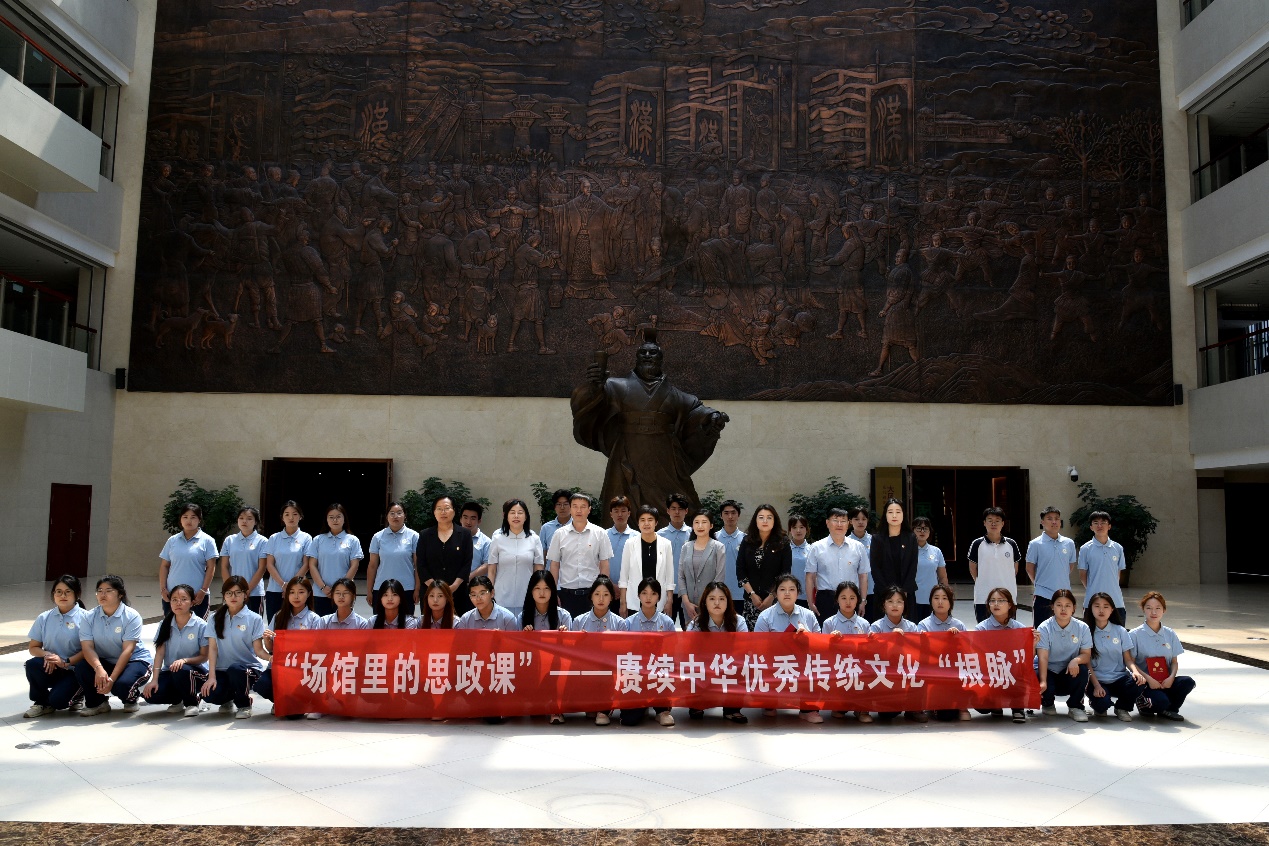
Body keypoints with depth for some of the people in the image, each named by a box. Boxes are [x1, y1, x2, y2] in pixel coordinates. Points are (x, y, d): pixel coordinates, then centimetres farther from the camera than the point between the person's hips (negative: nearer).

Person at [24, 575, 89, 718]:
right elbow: (33, 647, 8)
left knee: (57, 700, -26)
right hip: (51, 670, 4)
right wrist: (47, 655, -13)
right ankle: (41, 703, -3)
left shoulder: (85, 618, -6)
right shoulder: (44, 618, 7)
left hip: (74, 670, -4)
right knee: (32, 664, -28)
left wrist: (66, 662, -21)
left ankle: (76, 695, 12)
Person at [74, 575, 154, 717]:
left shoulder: (131, 616, -14)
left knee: (122, 684, -34)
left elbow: (127, 650, -21)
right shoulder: (90, 617, -2)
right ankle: (96, 703, 2)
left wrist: (112, 679, -31)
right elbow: (87, 647, -14)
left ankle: (131, 699, 6)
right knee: (81, 668, -25)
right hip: (104, 661, 4)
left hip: (134, 660, -4)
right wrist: (98, 668, -34)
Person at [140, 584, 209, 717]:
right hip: (169, 671, 4)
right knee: (150, 694, -24)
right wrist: (154, 680, -16)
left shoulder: (201, 625, -9)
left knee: (180, 670, -38)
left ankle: (191, 702, -9)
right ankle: (177, 700, 11)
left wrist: (184, 660, -26)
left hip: (196, 671, -4)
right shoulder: (165, 625, 2)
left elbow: (204, 656, -7)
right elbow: (159, 653, -5)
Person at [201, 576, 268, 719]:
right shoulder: (216, 618, 7)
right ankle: (228, 699, 14)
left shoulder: (254, 619, -2)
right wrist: (211, 676, -10)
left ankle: (244, 705, -7)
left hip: (249, 668, -3)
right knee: (209, 695, -27)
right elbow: (212, 648, 1)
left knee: (234, 669, -37)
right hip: (222, 670, 3)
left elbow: (258, 649, -8)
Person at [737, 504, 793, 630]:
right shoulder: (747, 542, 6)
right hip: (751, 600, 2)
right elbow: (740, 571, 4)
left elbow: (785, 574, -3)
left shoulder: (783, 544, 1)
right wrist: (752, 594, -5)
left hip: (776, 600, -2)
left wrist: (772, 596, -10)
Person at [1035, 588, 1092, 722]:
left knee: (1082, 670, -31)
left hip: (1070, 673, 2)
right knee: (1047, 689, -33)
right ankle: (1048, 703, 10)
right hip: (1048, 671, -2)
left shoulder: (1082, 628, -6)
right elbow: (1043, 657, -21)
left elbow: (1086, 655, -6)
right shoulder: (1044, 628, -13)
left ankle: (1075, 706, -5)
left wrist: (1076, 660, -31)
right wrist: (1043, 681, -34)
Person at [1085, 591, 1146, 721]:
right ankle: (1098, 707, 9)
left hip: (1119, 678, 3)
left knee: (1139, 683, -30)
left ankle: (1122, 708, 2)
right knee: (1102, 704, -33)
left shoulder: (1120, 631, 8)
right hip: (1097, 679, -3)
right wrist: (1096, 685, -15)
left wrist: (1135, 671, -17)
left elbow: (1128, 659, 6)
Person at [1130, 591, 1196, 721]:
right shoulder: (1135, 635, -1)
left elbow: (1174, 662, 10)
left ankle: (1168, 709, -3)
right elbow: (1131, 663, -5)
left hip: (1166, 682, 5)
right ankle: (1143, 704, 2)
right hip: (1145, 683, -5)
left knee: (1188, 682, -26)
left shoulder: (1170, 634, 12)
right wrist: (1148, 679, -18)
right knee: (1161, 701, -34)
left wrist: (1171, 677, -10)